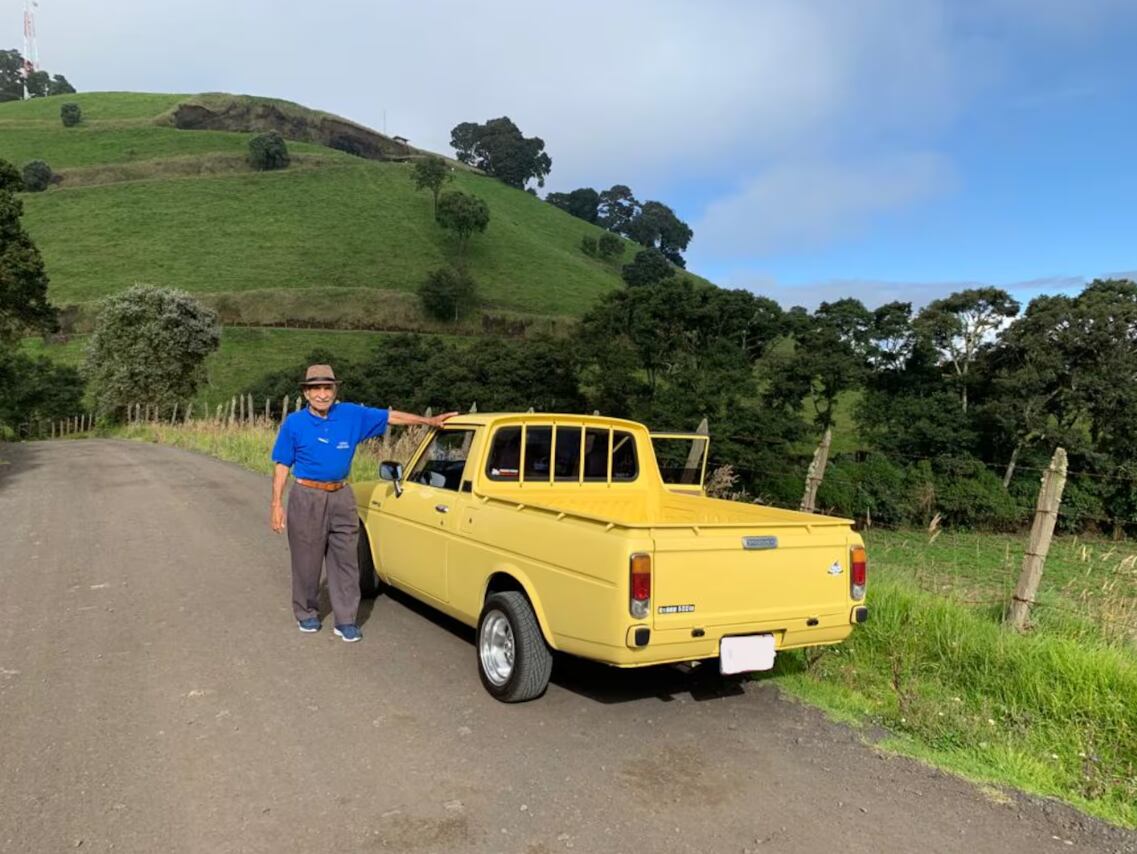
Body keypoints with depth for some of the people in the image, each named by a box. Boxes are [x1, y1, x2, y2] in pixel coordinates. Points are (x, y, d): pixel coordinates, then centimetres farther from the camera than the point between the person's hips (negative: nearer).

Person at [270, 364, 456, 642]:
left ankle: (346, 620, 11)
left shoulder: (352, 415, 0)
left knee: (345, 560, 3)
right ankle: (306, 613, 28)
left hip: (341, 497, 2)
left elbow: (391, 416, 5)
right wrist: (277, 504, -5)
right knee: (306, 560, 9)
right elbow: (282, 465, -1)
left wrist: (429, 421, 2)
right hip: (306, 498, -2)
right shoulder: (293, 424, -3)